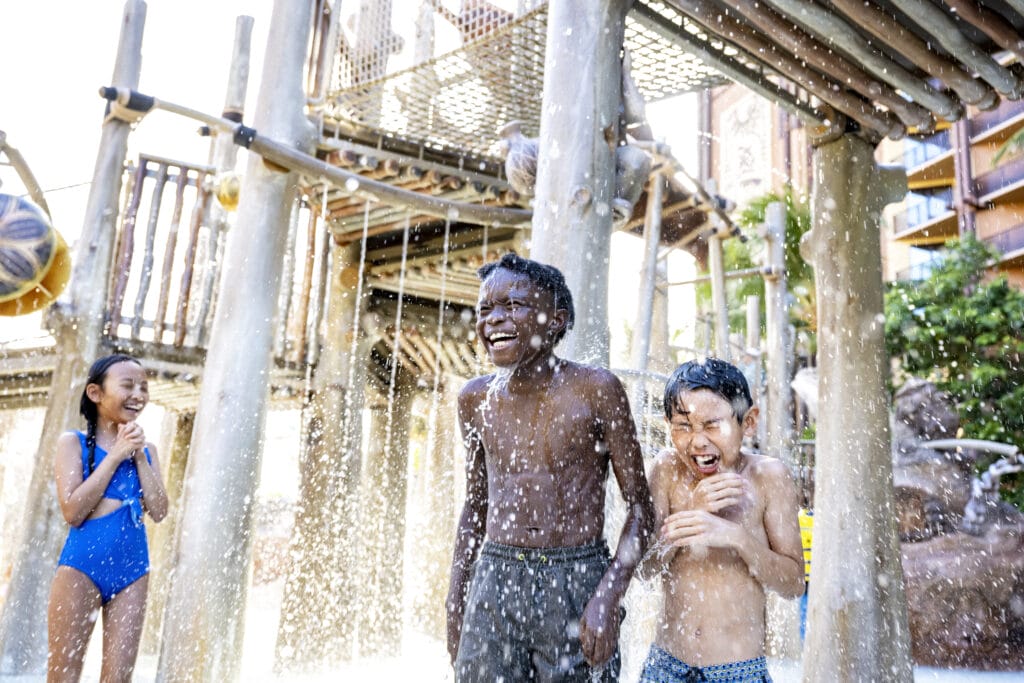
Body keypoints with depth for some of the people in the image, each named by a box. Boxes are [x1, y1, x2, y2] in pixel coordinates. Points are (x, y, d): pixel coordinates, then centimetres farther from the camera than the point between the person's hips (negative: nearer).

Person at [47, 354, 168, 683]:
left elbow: (159, 511, 0)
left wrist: (139, 456, -7)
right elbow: (73, 511, -14)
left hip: (133, 568, 4)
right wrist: (116, 454, -13)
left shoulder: (146, 449, 9)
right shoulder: (73, 442, -2)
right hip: (82, 564, -4)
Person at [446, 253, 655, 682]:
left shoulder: (595, 390, -8)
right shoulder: (476, 399, 5)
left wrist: (608, 598, -15)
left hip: (577, 583, -3)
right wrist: (455, 599, 12)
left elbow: (639, 506, -5)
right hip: (493, 582, 3)